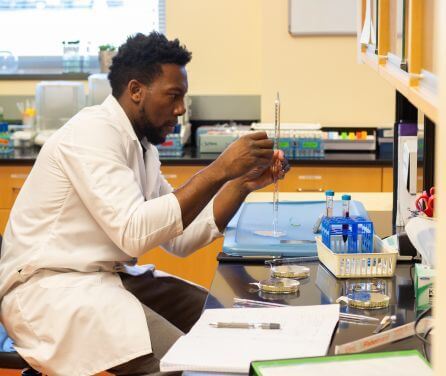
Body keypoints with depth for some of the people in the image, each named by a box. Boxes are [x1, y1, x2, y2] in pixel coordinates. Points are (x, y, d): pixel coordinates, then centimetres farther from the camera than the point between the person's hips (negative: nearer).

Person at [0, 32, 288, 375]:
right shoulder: (93, 132, -16)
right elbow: (134, 233, -27)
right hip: (51, 287, -9)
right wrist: (220, 170, -24)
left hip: (110, 277, 9)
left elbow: (180, 239, 12)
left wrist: (243, 183, 1)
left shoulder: (142, 144, 12)